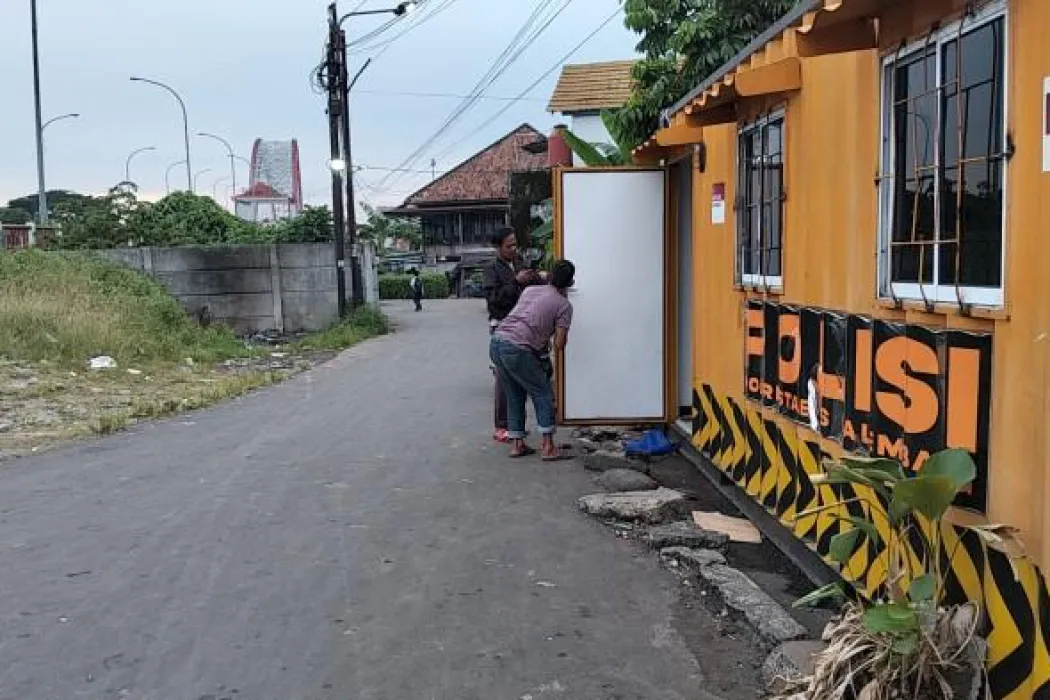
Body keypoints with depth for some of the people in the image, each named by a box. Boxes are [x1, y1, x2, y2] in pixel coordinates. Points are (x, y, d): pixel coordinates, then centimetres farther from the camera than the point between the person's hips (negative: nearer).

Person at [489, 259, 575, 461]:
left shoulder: (530, 290, 21)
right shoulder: (564, 305, 4)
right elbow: (559, 344, 0)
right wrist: (558, 334, 21)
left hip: (496, 341, 6)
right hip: (517, 349, -6)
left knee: (515, 396, 20)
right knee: (543, 395, 8)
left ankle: (517, 444, 23)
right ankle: (548, 447, 6)